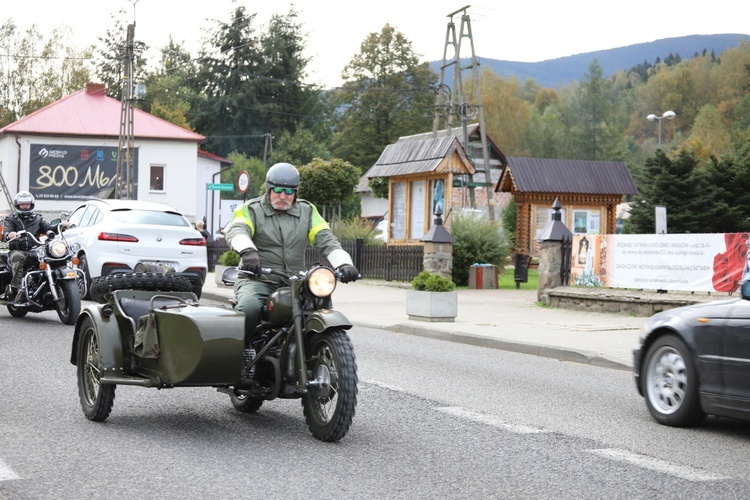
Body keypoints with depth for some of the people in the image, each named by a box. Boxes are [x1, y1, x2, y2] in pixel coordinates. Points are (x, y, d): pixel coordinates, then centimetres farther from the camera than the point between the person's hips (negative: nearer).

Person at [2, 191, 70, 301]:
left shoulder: (38, 219, 23)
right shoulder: (11, 219, 16)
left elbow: (48, 228, 6)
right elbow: (5, 233, -2)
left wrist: (60, 225, -14)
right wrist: (9, 235, -28)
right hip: (17, 250, -2)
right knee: (17, 257, -38)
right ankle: (15, 287, -42)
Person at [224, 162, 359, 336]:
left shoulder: (307, 211, 15)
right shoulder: (251, 210, 4)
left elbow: (325, 239, 4)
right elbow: (236, 230, -17)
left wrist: (343, 263, -16)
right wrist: (247, 250, -40)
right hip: (258, 280, -3)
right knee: (249, 308, -33)